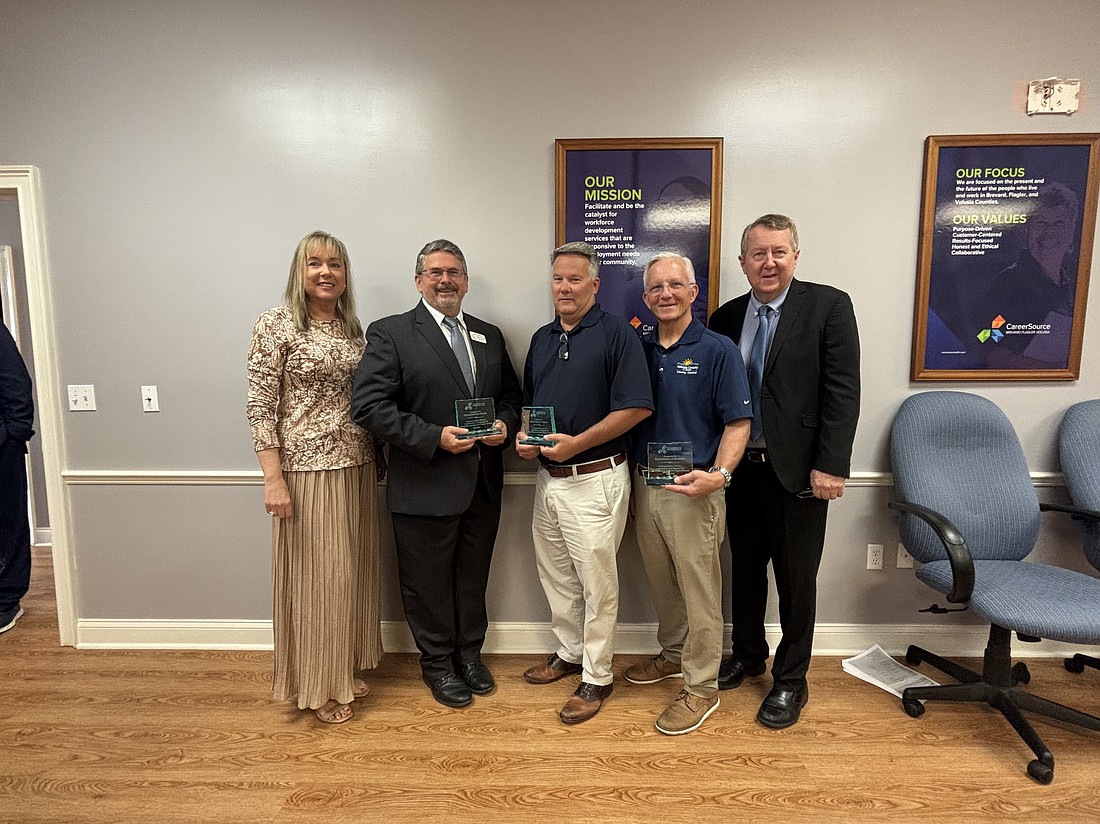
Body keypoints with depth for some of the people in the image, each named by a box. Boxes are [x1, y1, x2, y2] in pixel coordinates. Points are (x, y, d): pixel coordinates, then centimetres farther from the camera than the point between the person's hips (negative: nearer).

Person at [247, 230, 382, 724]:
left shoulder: (353, 327, 9)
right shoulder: (276, 324, -8)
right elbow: (260, 406, -10)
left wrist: (379, 459, 10)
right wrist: (273, 478, -15)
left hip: (356, 467, 6)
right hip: (307, 470, -6)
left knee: (351, 571, 15)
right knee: (314, 576, 5)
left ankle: (345, 668, 34)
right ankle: (316, 686, 25)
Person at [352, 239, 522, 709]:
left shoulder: (489, 336, 10)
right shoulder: (390, 334, -7)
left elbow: (510, 396, 17)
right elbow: (368, 405, -15)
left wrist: (505, 424, -6)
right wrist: (434, 437, -21)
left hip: (483, 486, 5)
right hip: (425, 488, -5)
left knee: (473, 577, 19)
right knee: (428, 582, 12)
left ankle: (469, 654, 41)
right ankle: (437, 663, 34)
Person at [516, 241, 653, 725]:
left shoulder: (617, 334, -9)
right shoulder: (542, 339, 13)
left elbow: (636, 407, -16)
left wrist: (577, 442, -21)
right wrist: (523, 438, 0)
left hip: (595, 480, -7)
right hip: (547, 477, 7)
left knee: (596, 583, 4)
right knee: (555, 576, 19)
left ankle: (596, 678, 21)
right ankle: (569, 653, 39)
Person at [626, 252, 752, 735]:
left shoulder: (718, 350, -7)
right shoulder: (640, 349, 7)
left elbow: (737, 423, -9)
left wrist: (719, 473, -24)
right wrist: (629, 481, 8)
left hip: (692, 489, -5)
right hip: (645, 484, 5)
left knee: (699, 591, 5)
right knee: (661, 582, 19)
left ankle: (701, 688, 20)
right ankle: (673, 654, 41)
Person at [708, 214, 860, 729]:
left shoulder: (829, 306, -6)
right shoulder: (726, 317, 6)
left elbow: (843, 391, -11)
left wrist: (830, 466, -16)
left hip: (797, 470, -4)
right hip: (740, 468, 4)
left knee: (796, 580, 9)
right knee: (745, 568, 18)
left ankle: (790, 681, 28)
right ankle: (748, 654, 40)